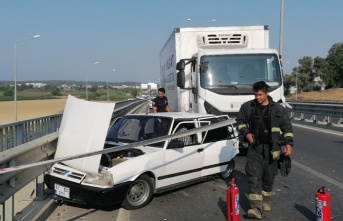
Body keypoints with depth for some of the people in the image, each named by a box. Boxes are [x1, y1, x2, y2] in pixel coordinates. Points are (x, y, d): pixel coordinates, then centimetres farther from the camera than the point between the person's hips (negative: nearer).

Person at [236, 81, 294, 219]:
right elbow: (240, 121, 11)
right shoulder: (247, 107, -1)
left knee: (269, 176, 12)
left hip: (271, 148, 1)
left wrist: (288, 143, -7)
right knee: (254, 176, -10)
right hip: (254, 147, 0)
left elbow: (287, 126, 3)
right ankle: (256, 207, -12)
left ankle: (265, 200, 34)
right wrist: (246, 133, -6)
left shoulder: (278, 109, -2)